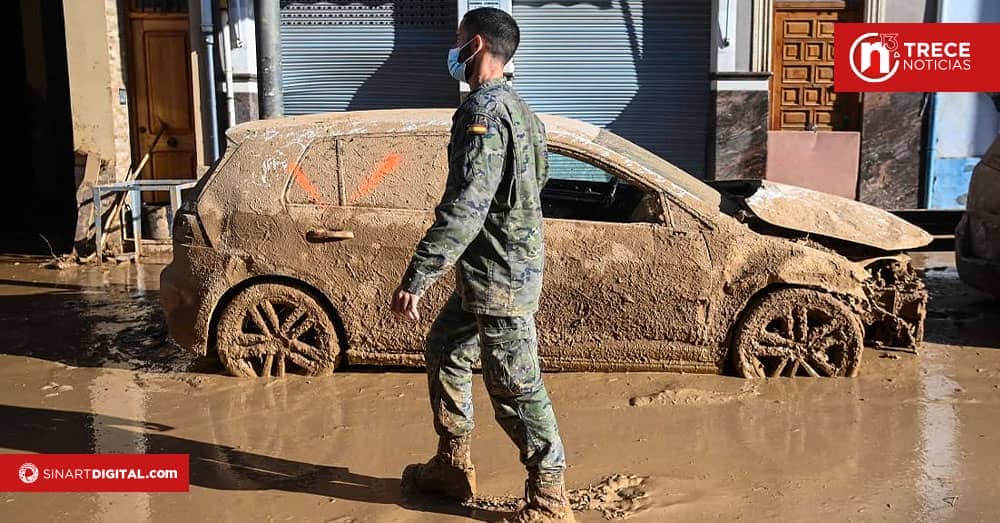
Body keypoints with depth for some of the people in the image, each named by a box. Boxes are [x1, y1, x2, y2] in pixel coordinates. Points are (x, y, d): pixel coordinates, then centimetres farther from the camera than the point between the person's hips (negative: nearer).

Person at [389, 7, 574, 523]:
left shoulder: (483, 111, -19)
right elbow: (538, 176, 21)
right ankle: (453, 465, 32)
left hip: (499, 277, -11)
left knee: (515, 388, 0)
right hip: (483, 272, 11)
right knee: (443, 351, 20)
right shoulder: (514, 106, 13)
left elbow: (464, 208, -27)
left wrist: (415, 278, -26)